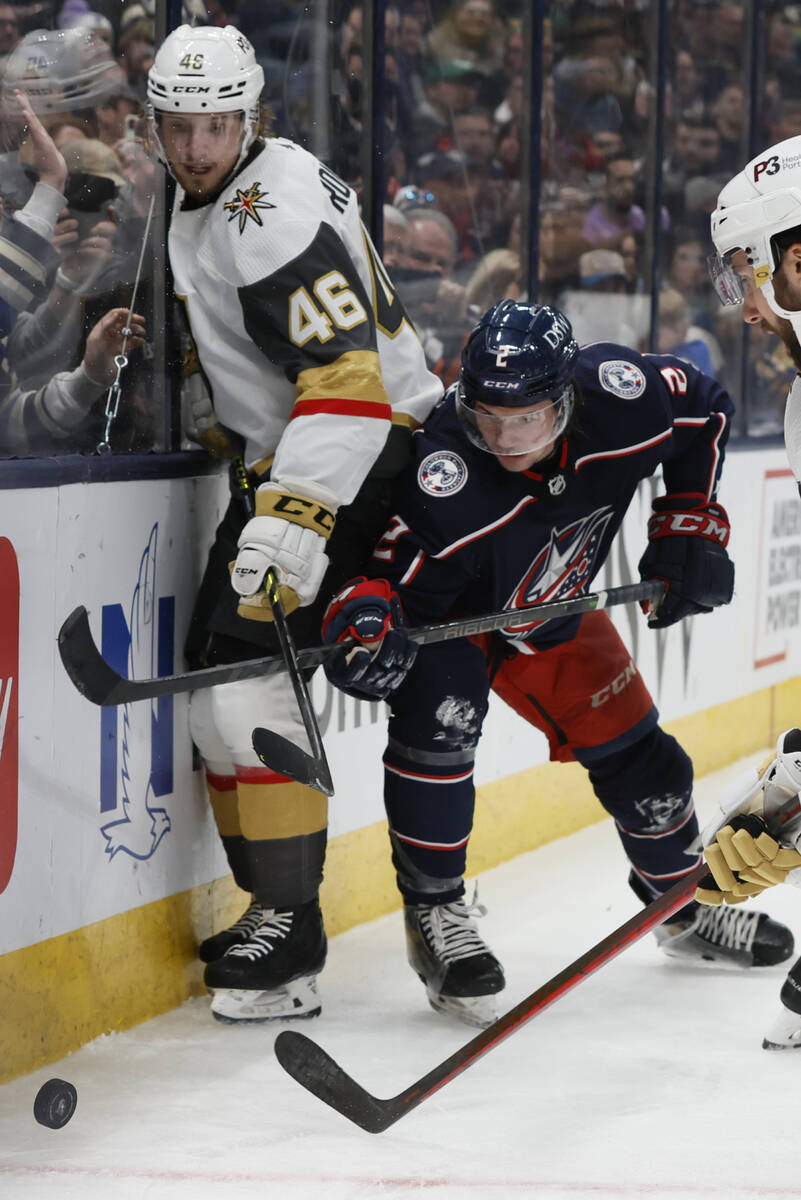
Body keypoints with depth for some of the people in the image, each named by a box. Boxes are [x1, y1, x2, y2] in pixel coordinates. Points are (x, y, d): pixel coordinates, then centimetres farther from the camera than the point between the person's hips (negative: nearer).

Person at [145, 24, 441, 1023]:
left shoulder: (274, 213, -22)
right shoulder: (204, 196, 11)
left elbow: (348, 378, -31)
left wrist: (292, 515, -39)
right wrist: (231, 431, 30)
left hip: (360, 455, -10)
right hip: (286, 456, 10)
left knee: (244, 669, -18)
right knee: (213, 672, 8)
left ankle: (288, 929, -14)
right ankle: (272, 905, 15)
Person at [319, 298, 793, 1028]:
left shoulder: (622, 398, -29)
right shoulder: (445, 481, -42)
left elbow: (705, 408, -8)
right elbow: (400, 578, -38)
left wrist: (690, 530, -8)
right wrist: (368, 619, -61)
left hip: (554, 612, 5)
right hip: (452, 613, -4)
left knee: (634, 751, 9)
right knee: (439, 714, -32)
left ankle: (686, 906, 36)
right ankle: (434, 912, -14)